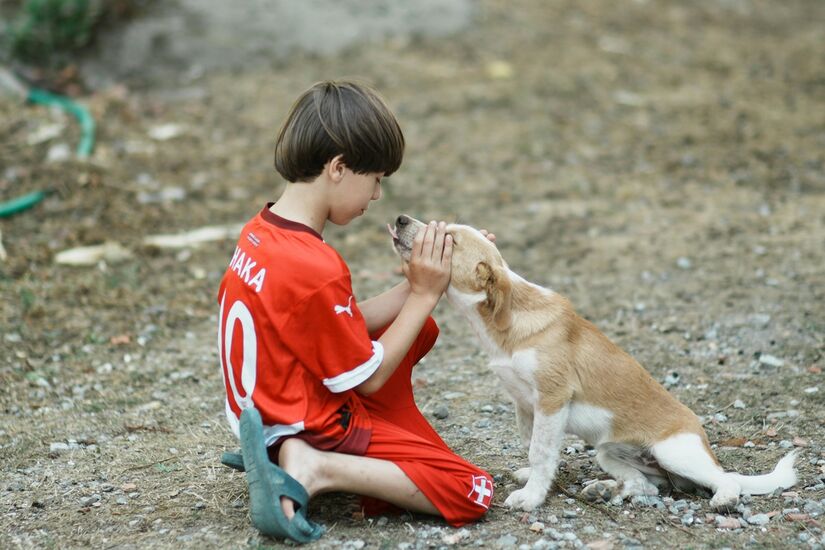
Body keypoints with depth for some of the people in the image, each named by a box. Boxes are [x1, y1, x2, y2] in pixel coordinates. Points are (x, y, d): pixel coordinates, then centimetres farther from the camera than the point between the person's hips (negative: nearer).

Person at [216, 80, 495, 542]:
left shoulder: (262, 231, 0)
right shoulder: (315, 270, -28)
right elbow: (368, 377, -15)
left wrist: (417, 284, 0)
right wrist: (424, 294, -10)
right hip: (319, 430, -9)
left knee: (420, 327, 23)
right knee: (474, 491, -5)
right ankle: (316, 470, -12)